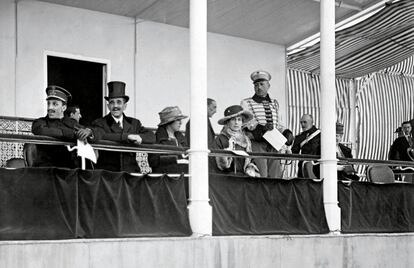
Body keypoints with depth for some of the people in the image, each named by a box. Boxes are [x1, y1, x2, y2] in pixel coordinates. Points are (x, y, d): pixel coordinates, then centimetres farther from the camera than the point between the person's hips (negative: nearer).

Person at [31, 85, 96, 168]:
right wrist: (73, 133, -16)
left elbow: (95, 135, 9)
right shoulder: (40, 122, 7)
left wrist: (88, 132, -16)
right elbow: (42, 131, -16)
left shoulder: (72, 123, 14)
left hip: (70, 170, 2)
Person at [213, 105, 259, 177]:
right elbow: (221, 165, -5)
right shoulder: (220, 139, 0)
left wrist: (250, 169, 3)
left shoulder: (246, 139, 16)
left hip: (243, 175, 5)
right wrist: (229, 148, -12)